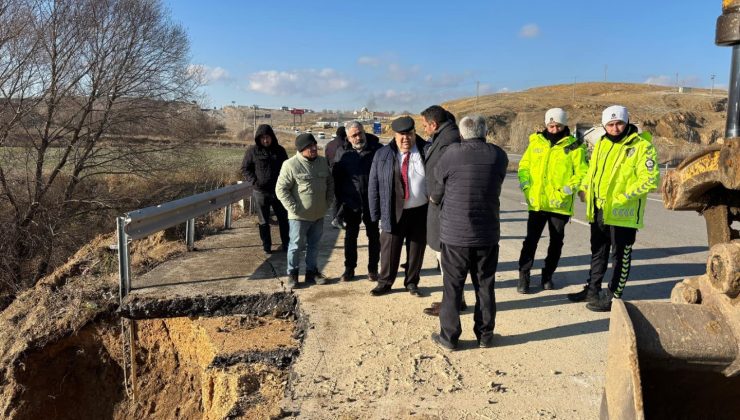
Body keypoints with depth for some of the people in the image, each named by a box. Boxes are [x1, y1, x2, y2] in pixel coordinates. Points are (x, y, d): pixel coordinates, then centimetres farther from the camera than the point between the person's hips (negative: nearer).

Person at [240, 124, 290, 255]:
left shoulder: (279, 150, 4)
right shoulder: (252, 151, -4)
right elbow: (245, 169, 0)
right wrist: (254, 181, -14)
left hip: (278, 191, 2)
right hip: (260, 192, -2)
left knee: (283, 219, 10)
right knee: (264, 221, 8)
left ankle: (286, 244, 23)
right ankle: (266, 246, 20)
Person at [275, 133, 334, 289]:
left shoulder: (323, 162, 3)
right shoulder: (291, 165, -15)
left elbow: (330, 184, 15)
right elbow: (281, 189, -14)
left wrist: (327, 202, 7)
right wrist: (293, 208, -16)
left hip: (318, 215, 5)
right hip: (299, 216, -5)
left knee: (314, 245, 16)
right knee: (296, 245, 4)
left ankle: (312, 272, 30)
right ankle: (292, 274, 21)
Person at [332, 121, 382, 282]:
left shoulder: (377, 148, -8)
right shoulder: (343, 152, -2)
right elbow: (336, 177, 3)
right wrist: (339, 200, 0)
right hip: (351, 202, 1)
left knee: (373, 235, 10)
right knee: (350, 235, 11)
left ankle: (373, 269, 24)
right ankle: (349, 269, 24)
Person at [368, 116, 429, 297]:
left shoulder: (427, 151, -5)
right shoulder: (382, 154, 0)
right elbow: (374, 185, 2)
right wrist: (375, 213, -1)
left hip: (420, 211, 0)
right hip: (394, 211, 0)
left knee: (416, 249, 12)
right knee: (389, 249, 7)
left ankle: (412, 283, 30)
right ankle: (384, 283, 25)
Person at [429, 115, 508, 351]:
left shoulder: (453, 153, -12)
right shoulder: (499, 156, -2)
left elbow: (438, 188, -1)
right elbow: (495, 187, 9)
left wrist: (435, 199, 23)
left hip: (455, 232, -3)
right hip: (488, 233, 3)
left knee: (452, 287, 8)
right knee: (485, 285, 14)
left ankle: (448, 337, 16)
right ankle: (485, 335, 25)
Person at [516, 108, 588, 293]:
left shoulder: (574, 147, -1)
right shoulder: (536, 142, 5)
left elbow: (582, 173, -4)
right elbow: (524, 166, 9)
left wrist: (568, 190, -17)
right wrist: (526, 185, -6)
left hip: (560, 204, -1)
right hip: (536, 202, 1)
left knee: (556, 242, 11)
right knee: (531, 240, 3)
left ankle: (547, 275, 27)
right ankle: (524, 276, 12)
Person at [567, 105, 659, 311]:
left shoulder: (642, 146, -10)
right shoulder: (601, 144, 10)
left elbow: (650, 179, -16)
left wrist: (624, 196, -23)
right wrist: (584, 188, 5)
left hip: (623, 213, -7)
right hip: (599, 210, 7)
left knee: (621, 256, 6)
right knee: (598, 252, 20)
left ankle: (612, 297, 15)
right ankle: (592, 289, 34)